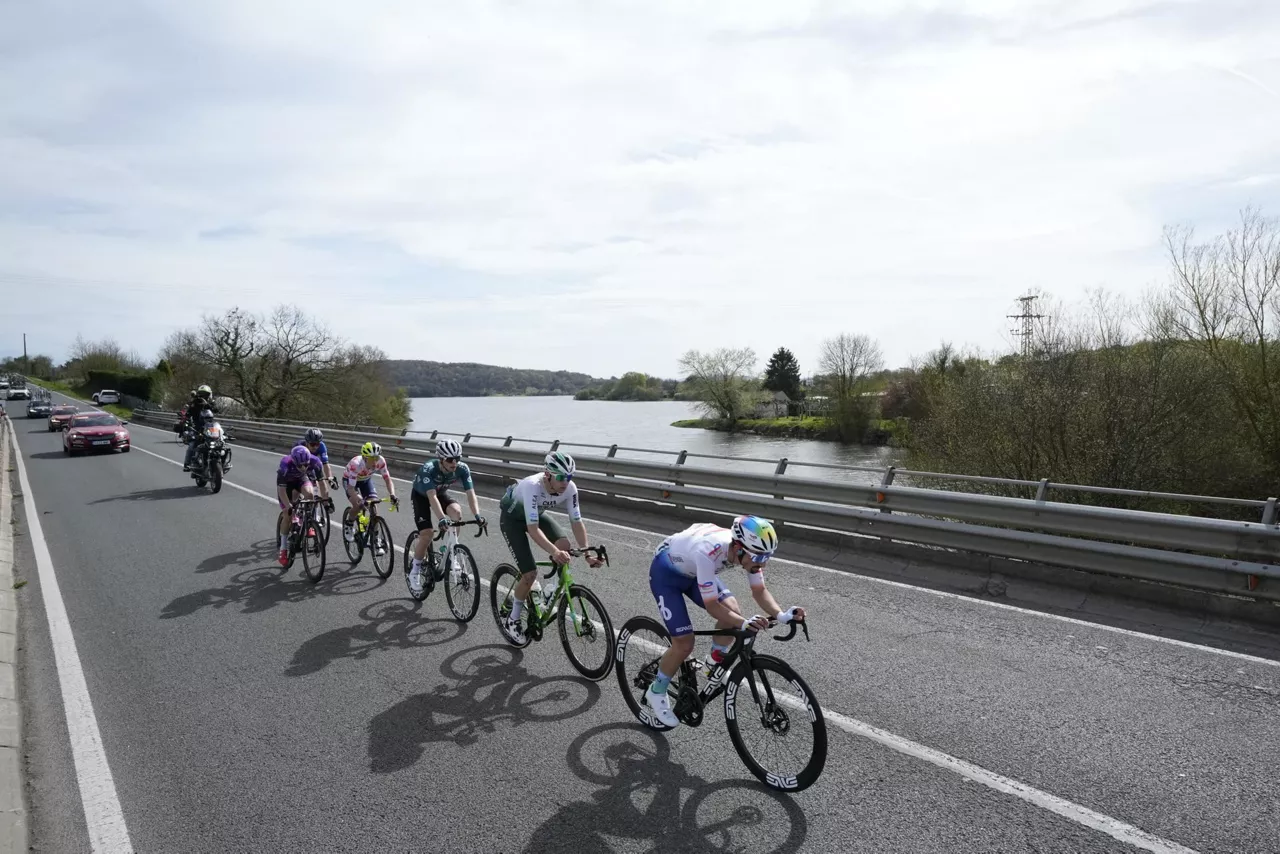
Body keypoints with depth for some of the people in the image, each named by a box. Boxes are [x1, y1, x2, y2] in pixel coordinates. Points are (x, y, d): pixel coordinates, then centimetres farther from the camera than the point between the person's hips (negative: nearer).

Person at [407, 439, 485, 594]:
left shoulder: (462, 469, -29)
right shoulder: (428, 469, -39)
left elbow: (470, 493, -32)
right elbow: (432, 497, -47)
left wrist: (477, 515, -48)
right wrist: (441, 519, -60)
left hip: (441, 493, 3)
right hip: (421, 495, -3)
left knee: (457, 512, -28)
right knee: (426, 536, -16)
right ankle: (415, 571, 8)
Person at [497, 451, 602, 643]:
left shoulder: (570, 488, -25)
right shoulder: (532, 486, -41)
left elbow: (577, 522, -19)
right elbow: (533, 528, -44)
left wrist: (587, 554, -29)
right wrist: (554, 551, -57)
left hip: (536, 514, 5)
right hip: (512, 517, -5)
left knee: (564, 546, -23)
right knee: (530, 573, -14)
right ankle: (513, 620, 10)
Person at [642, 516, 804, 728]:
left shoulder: (749, 550, -23)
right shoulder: (707, 553, -43)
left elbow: (759, 591, -13)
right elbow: (712, 606, -36)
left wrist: (781, 615, -30)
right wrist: (744, 623, -48)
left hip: (692, 570, 6)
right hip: (665, 573, -6)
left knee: (733, 612, -12)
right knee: (684, 644, -11)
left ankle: (712, 665, 13)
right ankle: (656, 693, 14)